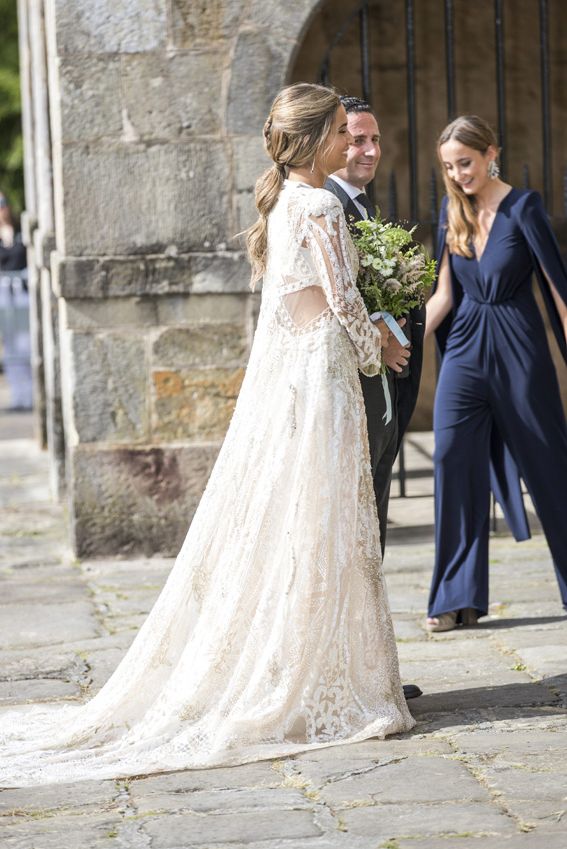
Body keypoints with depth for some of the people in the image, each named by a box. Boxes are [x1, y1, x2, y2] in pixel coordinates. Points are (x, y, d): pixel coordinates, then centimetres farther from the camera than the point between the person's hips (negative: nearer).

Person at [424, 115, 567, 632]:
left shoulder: (523, 208, -9)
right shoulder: (453, 212, 6)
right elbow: (444, 293, 3)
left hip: (518, 351, -4)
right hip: (464, 351, 4)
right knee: (455, 465, -4)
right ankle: (459, 598, 1)